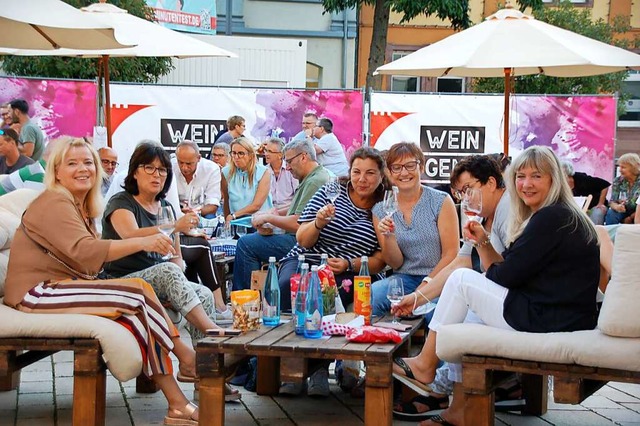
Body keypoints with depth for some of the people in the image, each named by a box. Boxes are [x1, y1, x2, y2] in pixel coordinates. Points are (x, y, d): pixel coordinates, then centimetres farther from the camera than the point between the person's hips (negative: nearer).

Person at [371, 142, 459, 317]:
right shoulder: (380, 209, 7)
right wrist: (388, 237, -16)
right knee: (371, 294, -29)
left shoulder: (441, 202, -1)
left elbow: (451, 254, -5)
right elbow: (395, 263, 6)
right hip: (404, 278, 2)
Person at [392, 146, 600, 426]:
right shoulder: (561, 215, 18)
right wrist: (483, 243, 2)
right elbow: (505, 271, 15)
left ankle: (424, 364, 9)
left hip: (547, 321, -11)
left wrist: (490, 269, 7)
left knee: (462, 280, -4)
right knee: (470, 312, 21)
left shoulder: (551, 218, -14)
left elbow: (506, 275, -14)